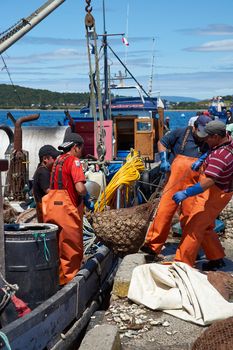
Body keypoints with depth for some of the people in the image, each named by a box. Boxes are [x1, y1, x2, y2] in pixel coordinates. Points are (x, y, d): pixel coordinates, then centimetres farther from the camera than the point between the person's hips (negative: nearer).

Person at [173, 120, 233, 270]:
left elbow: (207, 182, -38)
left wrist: (185, 193, -38)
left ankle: (182, 263, -3)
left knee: (193, 229, -7)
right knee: (205, 227, 22)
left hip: (213, 195, -10)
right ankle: (217, 258, 31)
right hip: (220, 193, 10)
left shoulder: (219, 156, -30)